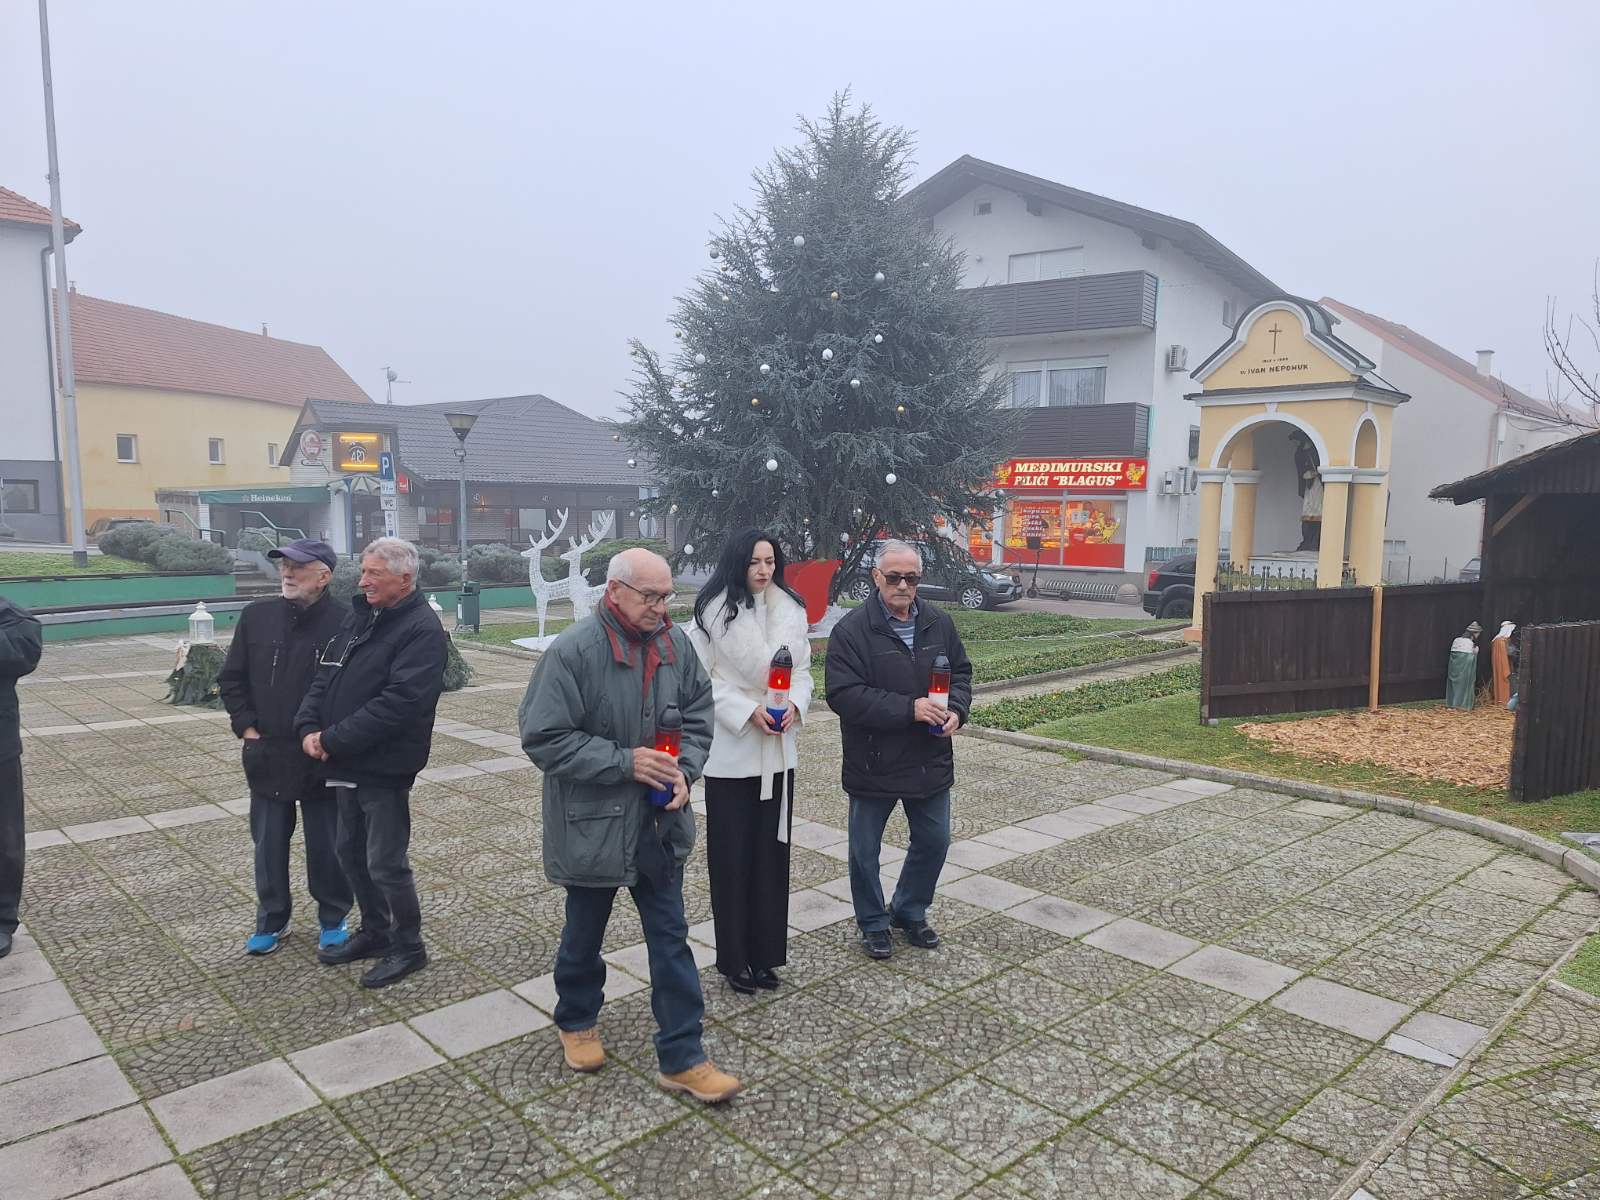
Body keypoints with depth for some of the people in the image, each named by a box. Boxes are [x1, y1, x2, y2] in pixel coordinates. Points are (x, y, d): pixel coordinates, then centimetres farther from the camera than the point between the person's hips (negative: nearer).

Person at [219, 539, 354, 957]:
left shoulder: (343, 624, -13)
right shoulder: (256, 616, 1)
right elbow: (232, 679, 9)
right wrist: (245, 727, 0)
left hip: (321, 760, -4)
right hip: (266, 756, 4)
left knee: (327, 845, 10)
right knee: (268, 845, 16)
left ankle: (333, 919, 29)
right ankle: (271, 921, 33)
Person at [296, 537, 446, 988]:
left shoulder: (421, 630, -18)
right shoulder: (360, 615, 9)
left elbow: (398, 703, -26)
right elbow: (326, 676, 11)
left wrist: (333, 740, -21)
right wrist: (309, 726, -7)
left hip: (385, 769, -8)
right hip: (348, 765, 9)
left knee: (386, 864, 2)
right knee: (351, 853, 20)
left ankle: (408, 947, 20)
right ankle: (375, 932, 38)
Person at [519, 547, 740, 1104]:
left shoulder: (675, 643, -3)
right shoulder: (573, 651, -20)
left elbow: (698, 713, 7)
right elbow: (544, 738, -20)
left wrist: (685, 770, -9)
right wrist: (624, 762, -24)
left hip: (660, 823, 4)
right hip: (593, 824, -4)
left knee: (671, 939, 9)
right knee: (584, 934, 18)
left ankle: (682, 1059, 21)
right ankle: (576, 1022, 45)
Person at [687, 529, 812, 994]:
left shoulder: (791, 610, 5)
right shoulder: (714, 611, -9)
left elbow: (802, 668, 10)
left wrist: (796, 703, -10)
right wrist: (748, 711, -19)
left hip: (778, 750, 4)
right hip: (730, 750, -4)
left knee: (772, 851, 11)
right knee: (731, 856, 5)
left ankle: (765, 953, 25)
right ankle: (735, 959, 19)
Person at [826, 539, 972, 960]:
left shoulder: (939, 623, 2)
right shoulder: (852, 629, -15)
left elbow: (961, 671, 13)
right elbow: (843, 694, -22)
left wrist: (957, 709, -8)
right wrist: (909, 708, -27)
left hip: (930, 762, 5)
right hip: (873, 764, -4)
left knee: (933, 841, 17)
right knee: (865, 849, 10)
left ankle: (910, 911, 40)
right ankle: (873, 923, 32)